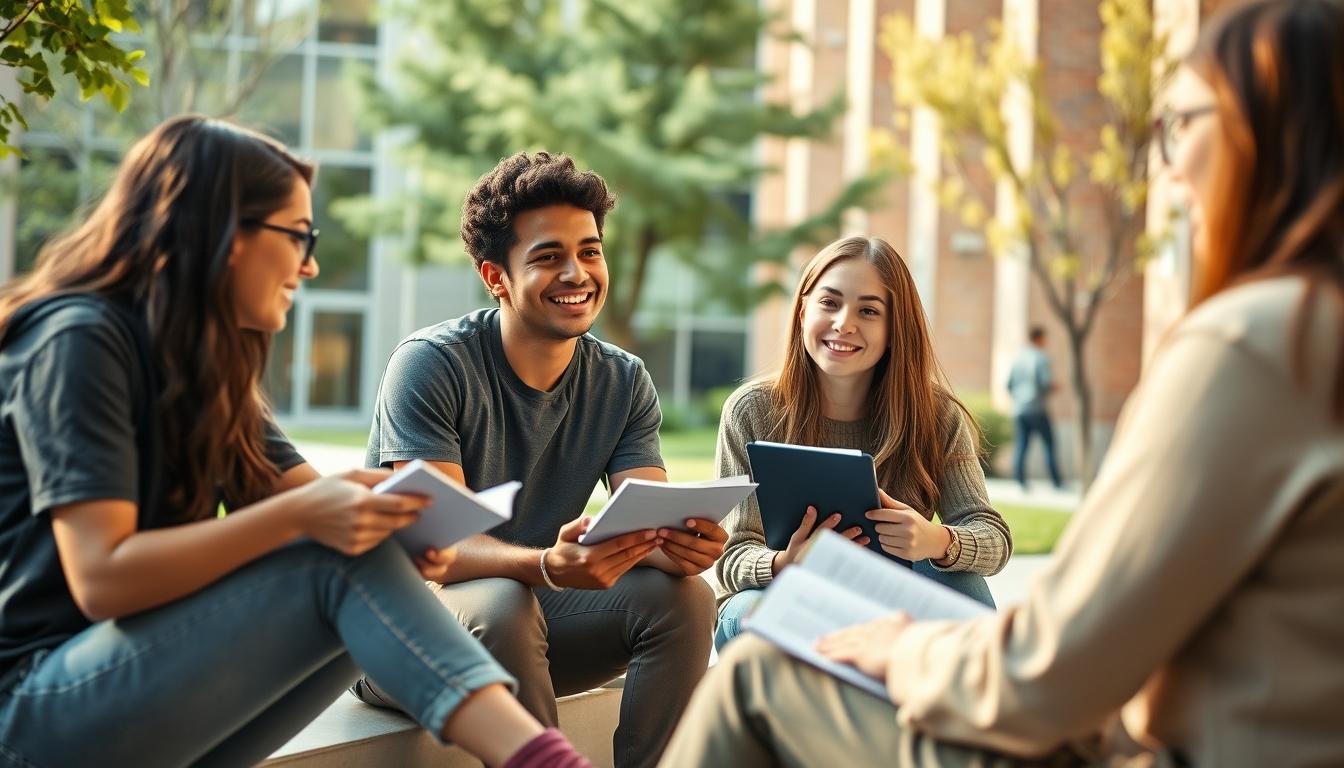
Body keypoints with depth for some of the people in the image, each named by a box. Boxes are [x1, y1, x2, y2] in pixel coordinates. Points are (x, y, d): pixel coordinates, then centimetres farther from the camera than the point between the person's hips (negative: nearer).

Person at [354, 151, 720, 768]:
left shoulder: (625, 382, 0)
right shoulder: (431, 364, -17)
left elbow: (649, 520, -9)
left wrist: (682, 543, -35)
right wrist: (547, 566, -45)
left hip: (533, 605, 5)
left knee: (683, 594, -18)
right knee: (504, 604, -35)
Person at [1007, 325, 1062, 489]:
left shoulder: (1018, 359, 10)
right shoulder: (1041, 358, -7)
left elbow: (1009, 384, 10)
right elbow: (1046, 382, -16)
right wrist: (1053, 387, 5)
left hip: (1019, 409, 5)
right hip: (1037, 408, -5)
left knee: (1020, 446, 2)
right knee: (1049, 444, 4)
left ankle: (1021, 481, -5)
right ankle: (1056, 481, 3)